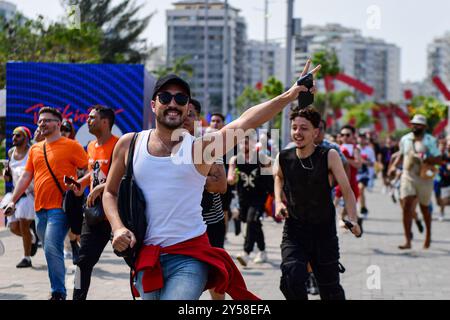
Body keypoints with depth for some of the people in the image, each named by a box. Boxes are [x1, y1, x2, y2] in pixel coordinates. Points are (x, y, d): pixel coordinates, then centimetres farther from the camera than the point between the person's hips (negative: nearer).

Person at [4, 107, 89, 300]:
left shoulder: (71, 146, -2)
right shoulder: (35, 149, 16)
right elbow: (26, 177, 19)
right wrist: (13, 201, 13)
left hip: (60, 207, -6)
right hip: (40, 209, 7)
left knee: (52, 248, -18)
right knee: (51, 251, 12)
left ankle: (58, 293, -9)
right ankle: (58, 291, 22)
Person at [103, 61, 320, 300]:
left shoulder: (201, 146, -3)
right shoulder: (129, 144, 5)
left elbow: (245, 122, -16)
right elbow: (110, 192, 14)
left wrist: (289, 96, -28)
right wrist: (118, 228, -4)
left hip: (189, 255, -3)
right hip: (145, 256, 3)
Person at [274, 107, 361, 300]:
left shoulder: (329, 156, -13)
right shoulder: (283, 159, -6)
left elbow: (347, 191, -11)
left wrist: (352, 221, -25)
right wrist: (279, 201, 2)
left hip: (324, 233, -1)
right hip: (294, 232, 1)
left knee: (330, 289, 10)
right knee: (292, 279, -23)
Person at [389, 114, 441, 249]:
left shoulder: (430, 140, -4)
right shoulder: (405, 139, 7)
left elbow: (438, 159, -9)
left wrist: (425, 159, -25)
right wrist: (394, 166, 8)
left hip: (424, 178, -2)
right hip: (408, 177, 2)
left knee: (424, 208, 13)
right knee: (407, 207, -11)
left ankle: (428, 234, 39)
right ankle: (407, 241, -12)